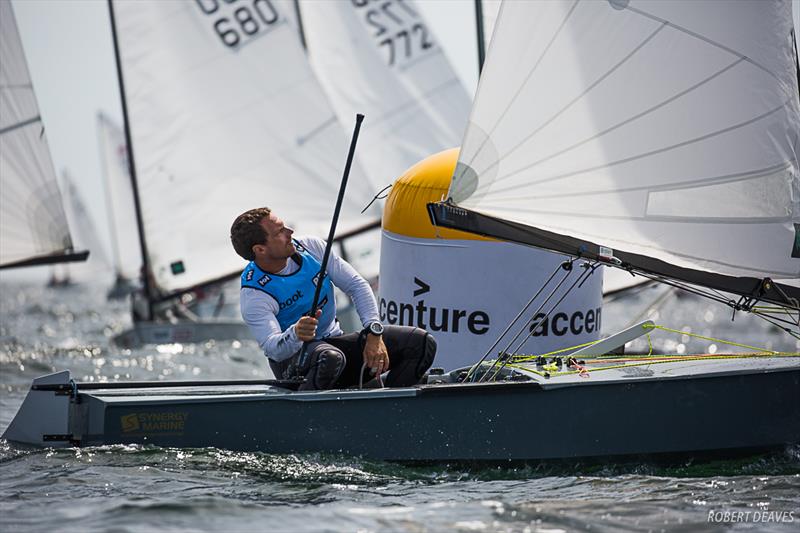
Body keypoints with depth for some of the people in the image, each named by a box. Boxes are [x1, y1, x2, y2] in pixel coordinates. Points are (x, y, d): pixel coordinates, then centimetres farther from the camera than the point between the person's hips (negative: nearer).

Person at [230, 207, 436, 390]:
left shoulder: (311, 247, -5)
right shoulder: (253, 294, -20)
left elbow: (357, 285, -1)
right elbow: (273, 349, -32)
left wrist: (374, 333, -15)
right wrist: (295, 335, -55)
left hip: (333, 341, 6)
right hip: (293, 358, -6)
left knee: (422, 343, -11)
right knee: (330, 358, -43)